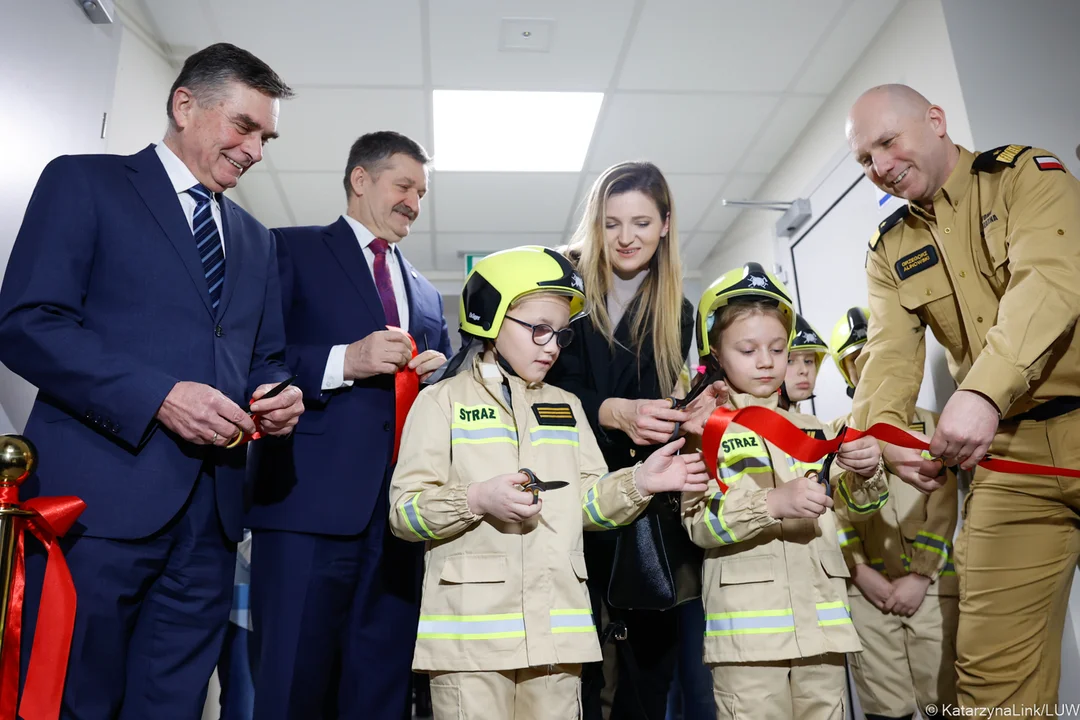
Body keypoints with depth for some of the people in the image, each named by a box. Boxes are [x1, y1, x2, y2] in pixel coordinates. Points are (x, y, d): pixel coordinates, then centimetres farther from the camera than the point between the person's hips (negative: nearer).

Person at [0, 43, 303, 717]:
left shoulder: (256, 239, 21)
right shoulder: (85, 182, 4)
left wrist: (279, 394, -1)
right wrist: (157, 396, -17)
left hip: (210, 508, 5)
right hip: (101, 495, -5)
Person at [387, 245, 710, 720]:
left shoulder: (566, 408, 17)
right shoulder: (442, 400, 1)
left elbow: (587, 503, 14)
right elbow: (404, 510, -4)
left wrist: (638, 483, -4)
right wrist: (477, 501, -19)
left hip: (557, 629, 5)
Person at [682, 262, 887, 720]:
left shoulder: (811, 428, 15)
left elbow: (859, 504, 13)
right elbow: (697, 523, -11)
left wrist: (866, 472, -10)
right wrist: (773, 503, -24)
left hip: (821, 618, 5)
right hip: (746, 626, -5)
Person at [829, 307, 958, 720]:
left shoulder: (930, 426, 10)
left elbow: (942, 508, 2)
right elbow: (831, 511, 2)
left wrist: (919, 576, -8)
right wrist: (861, 571, -10)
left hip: (930, 586, 0)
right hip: (864, 591, 0)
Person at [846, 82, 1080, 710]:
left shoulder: (1029, 174, -2)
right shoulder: (890, 249, 11)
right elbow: (890, 352, -1)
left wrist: (984, 391, -35)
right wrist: (883, 429, -22)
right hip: (1008, 452, 3)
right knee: (993, 662, 3)